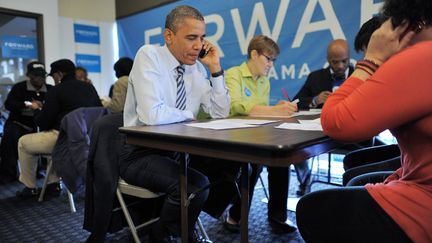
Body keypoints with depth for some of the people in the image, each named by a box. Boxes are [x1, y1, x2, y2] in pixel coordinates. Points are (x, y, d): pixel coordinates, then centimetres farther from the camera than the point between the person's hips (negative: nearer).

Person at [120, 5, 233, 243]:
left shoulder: (197, 68, 4)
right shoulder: (149, 55, -15)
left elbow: (221, 113, 3)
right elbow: (152, 114, -28)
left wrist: (215, 68, -5)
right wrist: (189, 115, -10)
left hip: (179, 151, 7)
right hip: (141, 154, -7)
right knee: (195, 185, -30)